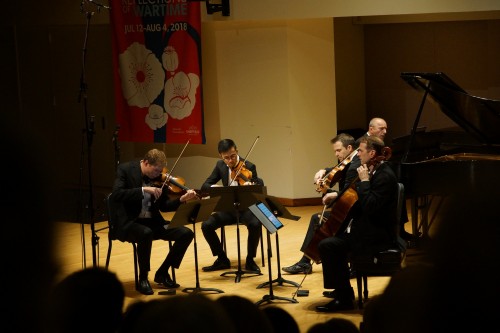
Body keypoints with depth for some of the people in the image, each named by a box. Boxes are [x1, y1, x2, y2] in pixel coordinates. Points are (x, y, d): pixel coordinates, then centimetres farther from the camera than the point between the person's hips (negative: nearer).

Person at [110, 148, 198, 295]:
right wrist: (144, 189, -31)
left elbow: (163, 205, 8)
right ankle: (143, 278, -17)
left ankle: (162, 273, 4)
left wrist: (182, 199, -11)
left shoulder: (158, 177, 5)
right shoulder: (125, 169, -9)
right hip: (128, 223, -6)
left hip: (152, 222, 6)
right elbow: (116, 195, -24)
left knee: (186, 233, -12)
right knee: (146, 233, -39)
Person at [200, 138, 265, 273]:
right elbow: (205, 186, 1)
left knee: (256, 224, -35)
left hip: (246, 207, -4)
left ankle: (250, 260, -14)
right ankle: (222, 259, -2)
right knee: (206, 225, -19)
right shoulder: (220, 166, 1)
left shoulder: (248, 167, -11)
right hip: (228, 208, 4)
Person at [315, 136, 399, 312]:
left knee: (327, 245, -19)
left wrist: (364, 181, -22)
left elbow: (370, 207, -28)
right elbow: (357, 199, 23)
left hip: (377, 236, -10)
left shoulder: (385, 176, -20)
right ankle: (342, 290, 26)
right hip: (368, 229, 10)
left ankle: (344, 298, -10)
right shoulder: (373, 171, 11)